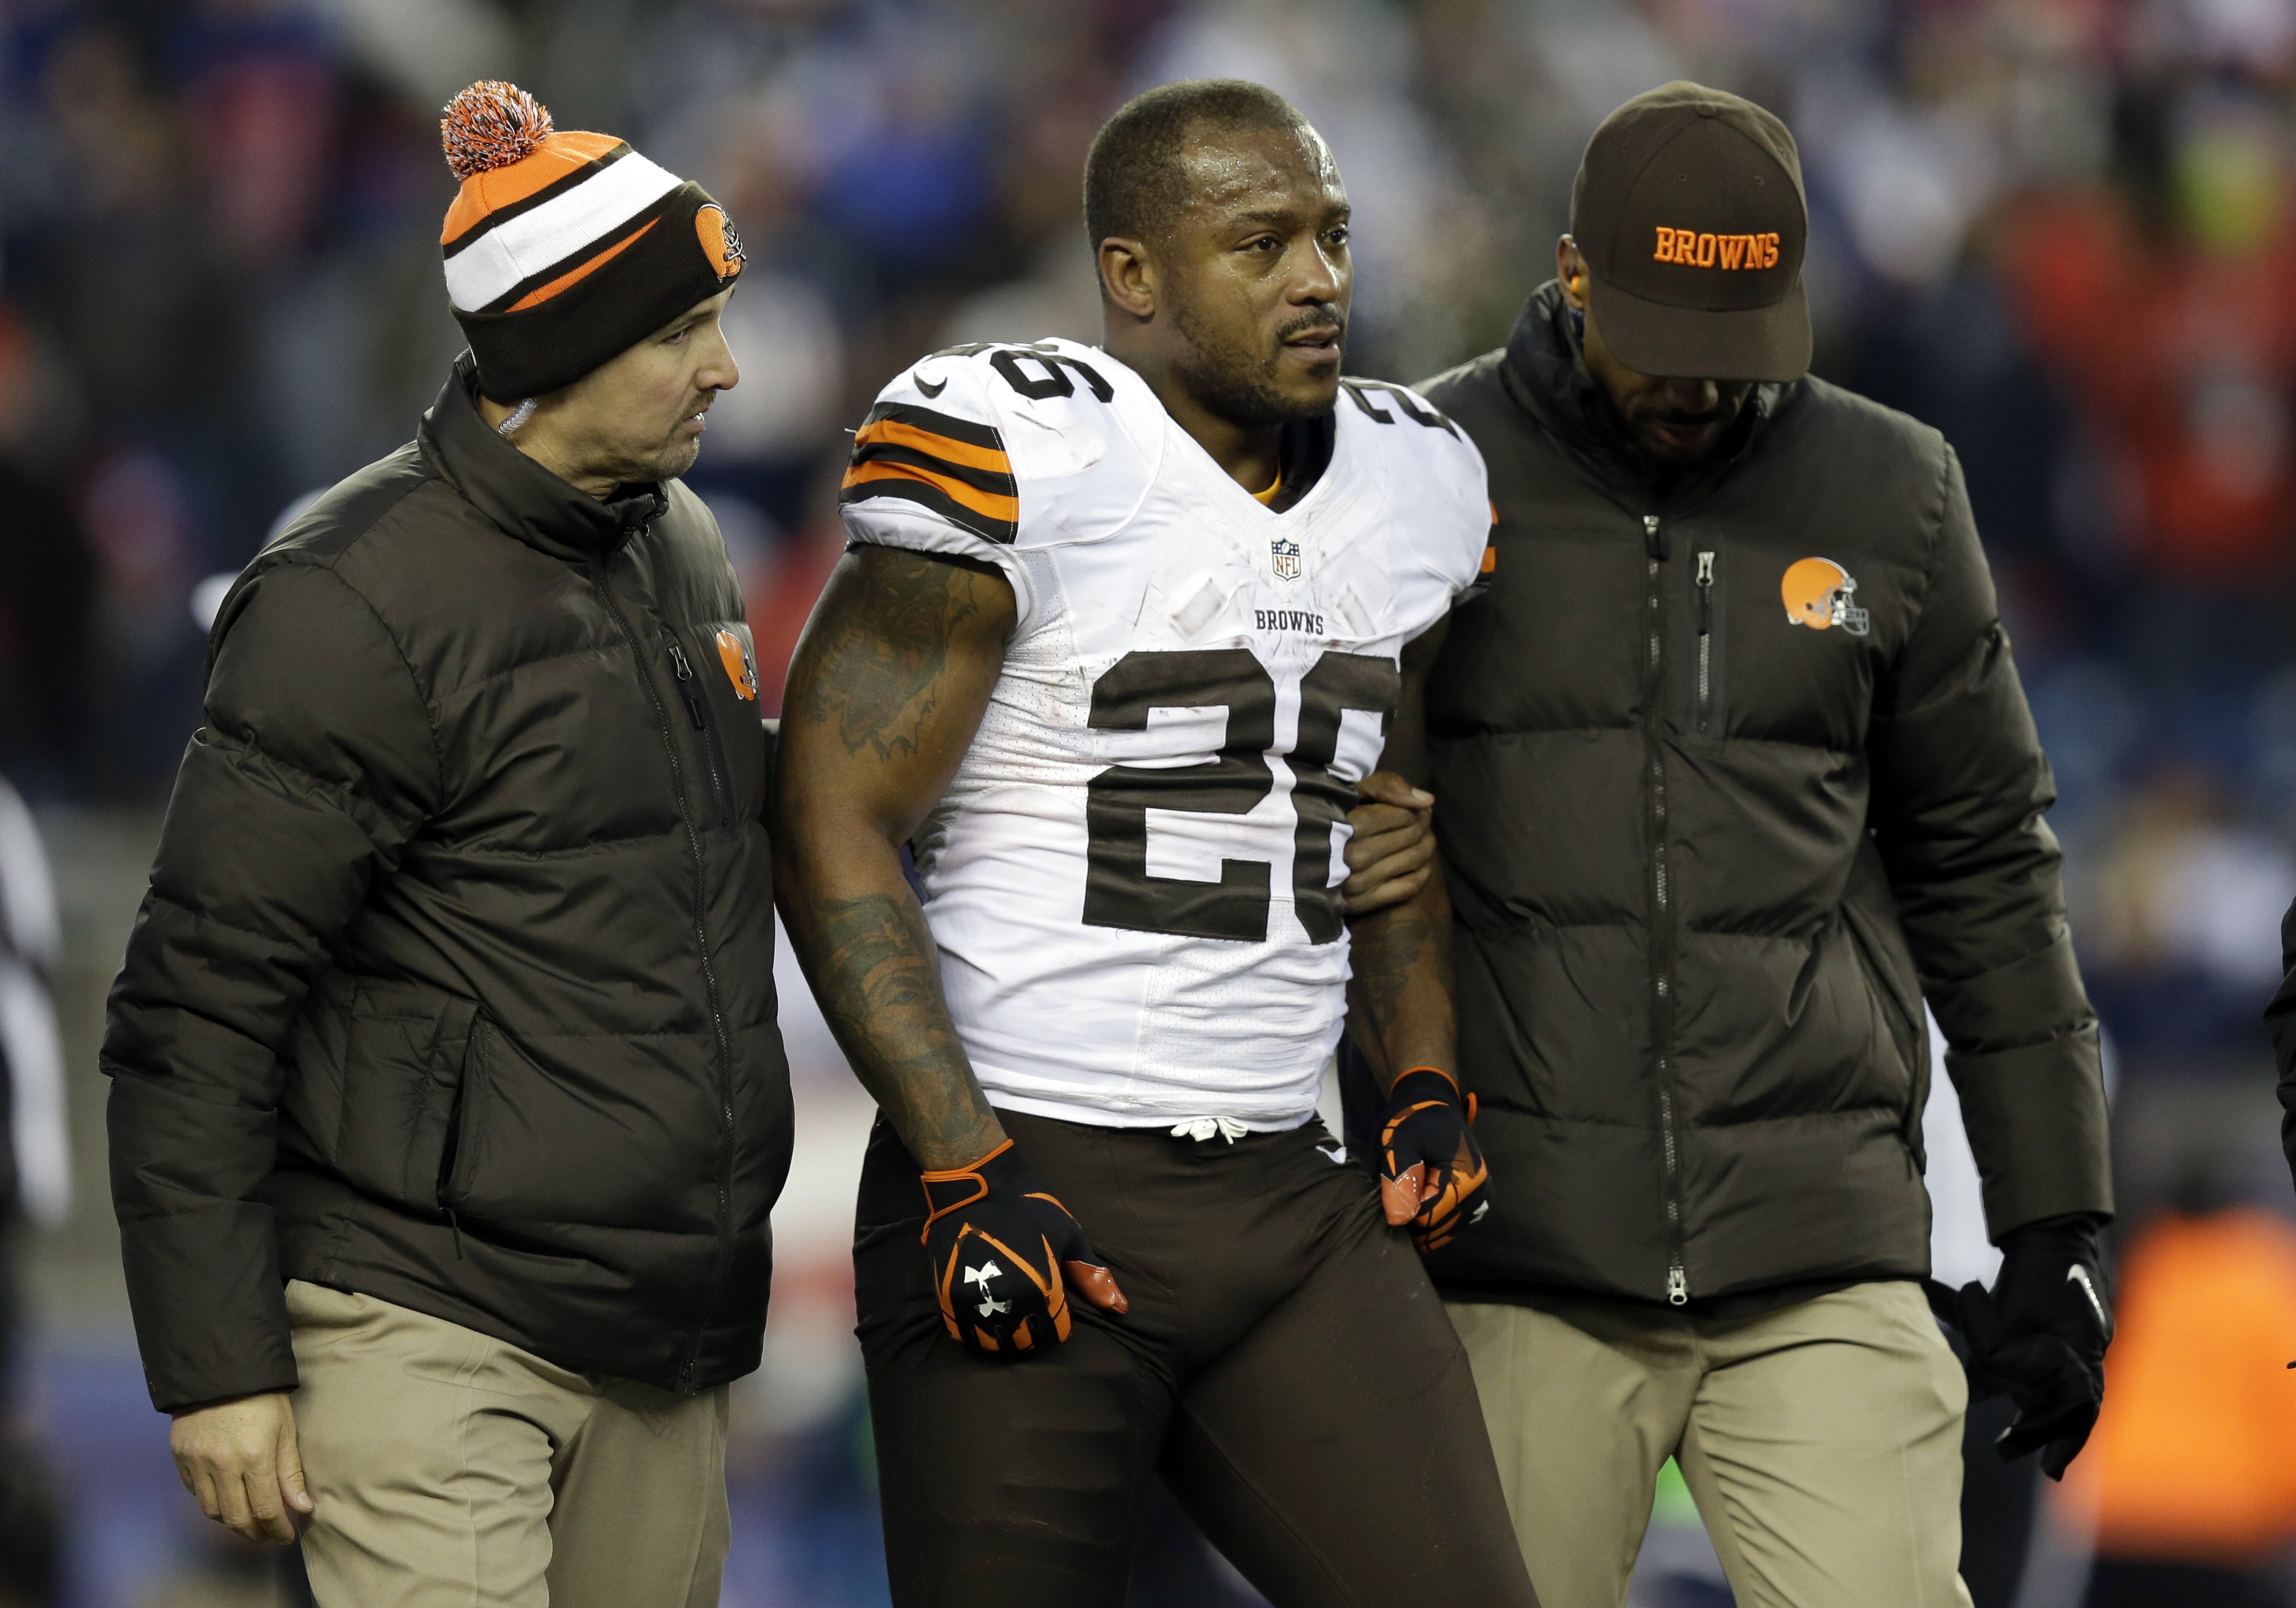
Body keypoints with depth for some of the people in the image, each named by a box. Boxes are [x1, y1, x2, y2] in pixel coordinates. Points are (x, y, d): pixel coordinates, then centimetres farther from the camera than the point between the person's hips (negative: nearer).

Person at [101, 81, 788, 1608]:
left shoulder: (683, 549, 14)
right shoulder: (363, 602, -12)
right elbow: (197, 1010, -12)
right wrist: (219, 1366, -14)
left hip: (664, 1346, 8)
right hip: (426, 1330, -8)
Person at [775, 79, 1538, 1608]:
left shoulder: (1411, 485, 11)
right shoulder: (1021, 463, -11)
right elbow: (835, 825, -11)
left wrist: (1427, 1081, 11)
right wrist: (966, 1176, -16)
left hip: (1289, 1199, 6)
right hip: (1032, 1196, -6)